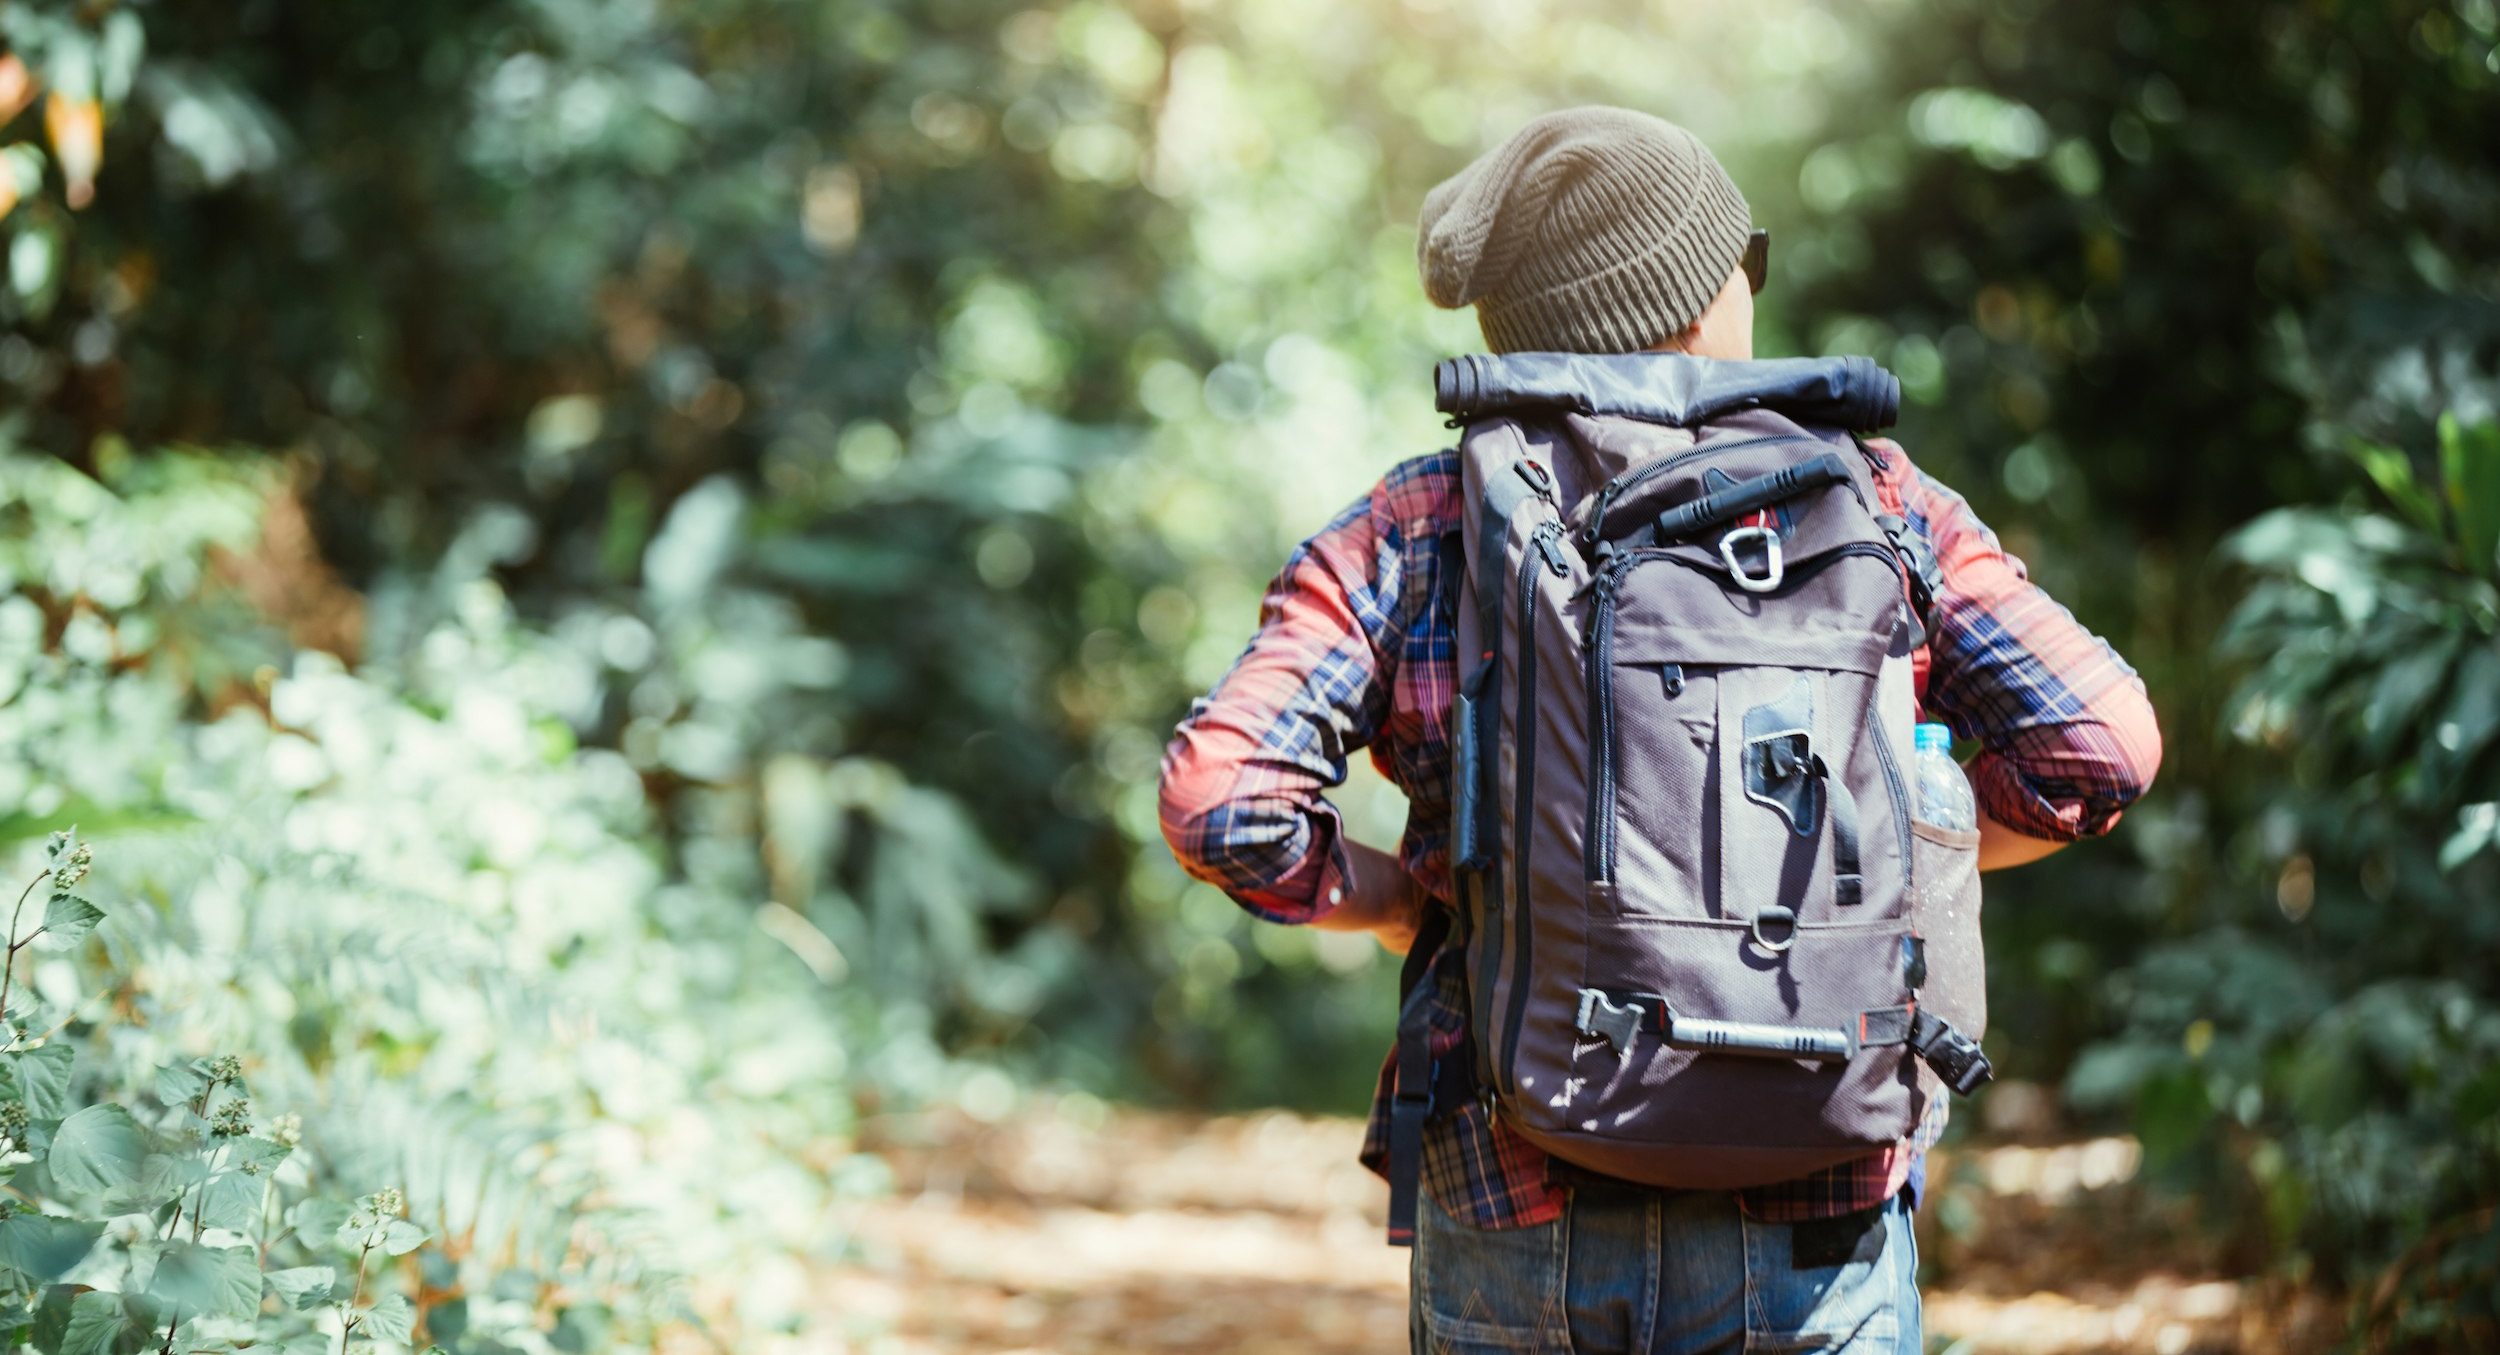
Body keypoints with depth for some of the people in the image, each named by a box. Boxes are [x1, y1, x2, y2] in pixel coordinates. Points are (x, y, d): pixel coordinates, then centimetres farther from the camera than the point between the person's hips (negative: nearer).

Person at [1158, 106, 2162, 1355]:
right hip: (1814, 1237, -1)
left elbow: (1220, 797, -11)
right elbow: (2099, 740, -6)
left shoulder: (1411, 534, 0)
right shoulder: (1875, 510, 0)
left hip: (1515, 1221, 1)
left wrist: (1405, 903, 6)